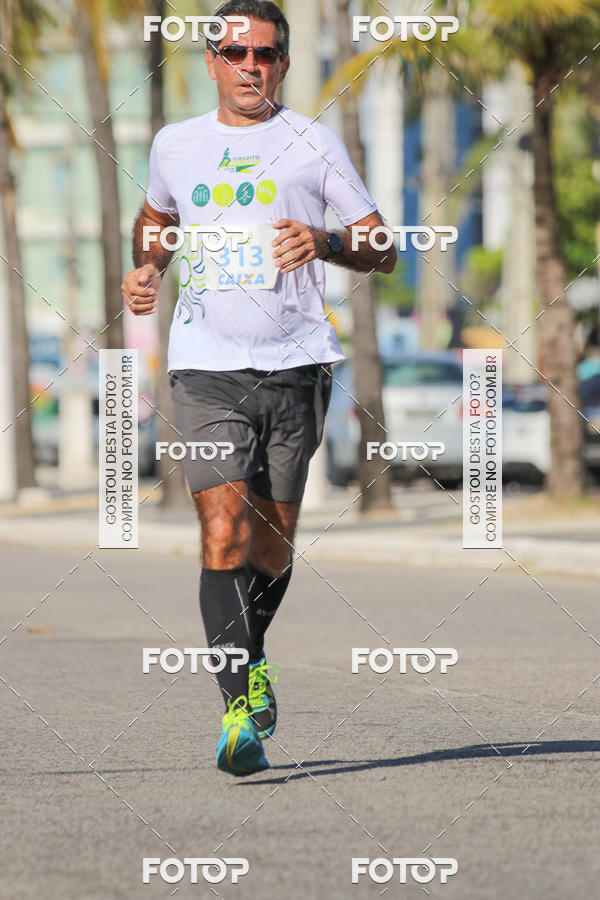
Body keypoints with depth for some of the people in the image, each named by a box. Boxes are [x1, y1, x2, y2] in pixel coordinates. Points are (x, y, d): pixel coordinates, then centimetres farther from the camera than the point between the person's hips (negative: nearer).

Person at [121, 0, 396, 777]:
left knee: (272, 543, 9)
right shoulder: (174, 146, 10)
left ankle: (249, 649, 39)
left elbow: (383, 251, 5)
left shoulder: (313, 144, 4)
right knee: (224, 532, -16)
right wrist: (146, 270, 11)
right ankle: (241, 710, -19)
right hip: (205, 368, 0)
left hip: (294, 364, 0)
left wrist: (325, 242, -15)